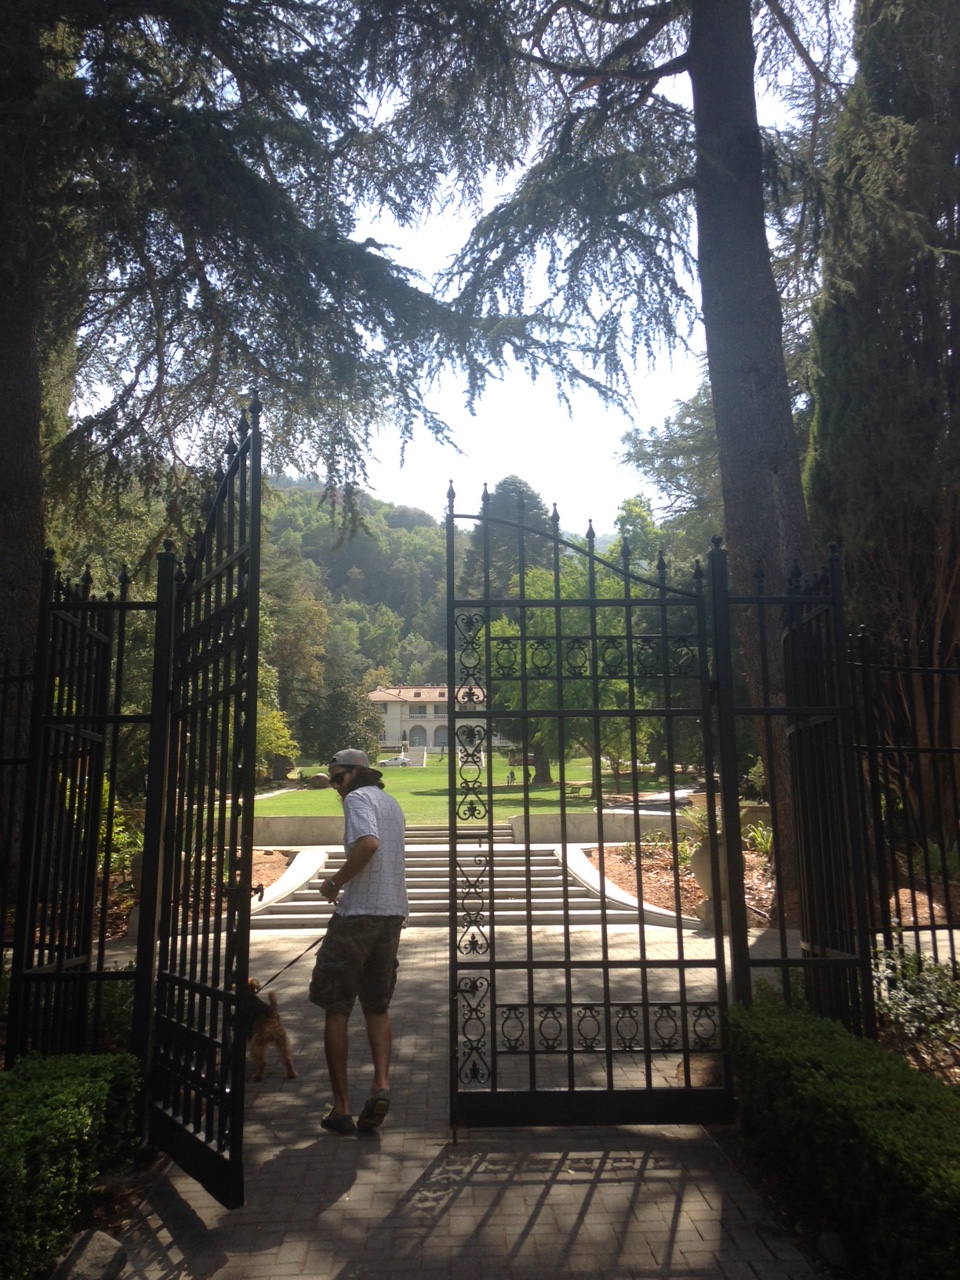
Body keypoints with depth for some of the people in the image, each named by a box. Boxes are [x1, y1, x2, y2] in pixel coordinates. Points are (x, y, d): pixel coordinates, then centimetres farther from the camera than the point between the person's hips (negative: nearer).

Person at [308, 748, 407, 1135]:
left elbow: (368, 843, -27)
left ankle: (341, 1107, 8)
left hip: (358, 914, -8)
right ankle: (381, 1084, 2)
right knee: (377, 1008, 18)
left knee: (336, 1010, 4)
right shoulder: (392, 803, 18)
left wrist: (335, 881, -16)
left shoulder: (358, 798, -8)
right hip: (393, 914, 8)